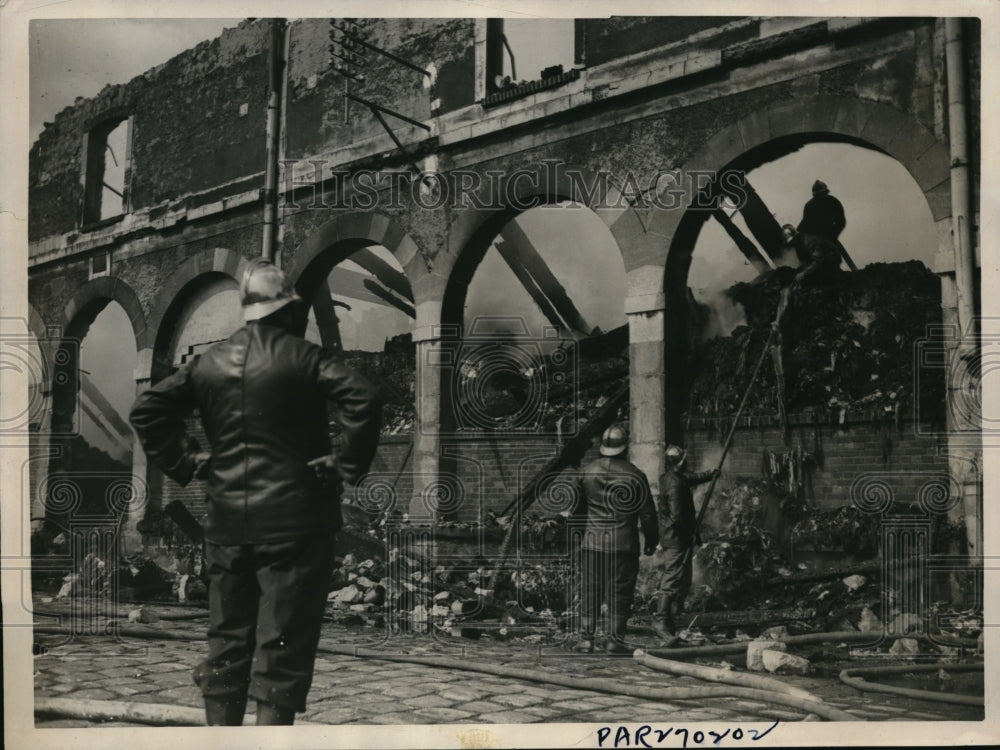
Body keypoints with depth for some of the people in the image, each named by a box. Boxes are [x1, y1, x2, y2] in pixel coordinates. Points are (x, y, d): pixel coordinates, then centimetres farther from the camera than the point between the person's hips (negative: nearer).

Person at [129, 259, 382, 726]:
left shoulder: (210, 362, 8)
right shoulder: (304, 358, -7)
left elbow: (146, 411, 11)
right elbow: (364, 403, -20)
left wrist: (185, 462, 10)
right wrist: (348, 465, -10)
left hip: (227, 523, 5)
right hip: (293, 521, -5)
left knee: (227, 641, 15)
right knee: (282, 647, 1)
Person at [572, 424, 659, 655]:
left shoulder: (587, 471, 3)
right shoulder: (635, 475, -6)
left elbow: (577, 508, 13)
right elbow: (647, 513, -2)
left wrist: (580, 531, 27)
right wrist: (651, 540, 10)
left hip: (592, 542, 3)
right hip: (623, 544, -3)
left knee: (590, 592, 8)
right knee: (620, 593, 5)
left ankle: (586, 638, 7)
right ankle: (615, 640, 5)